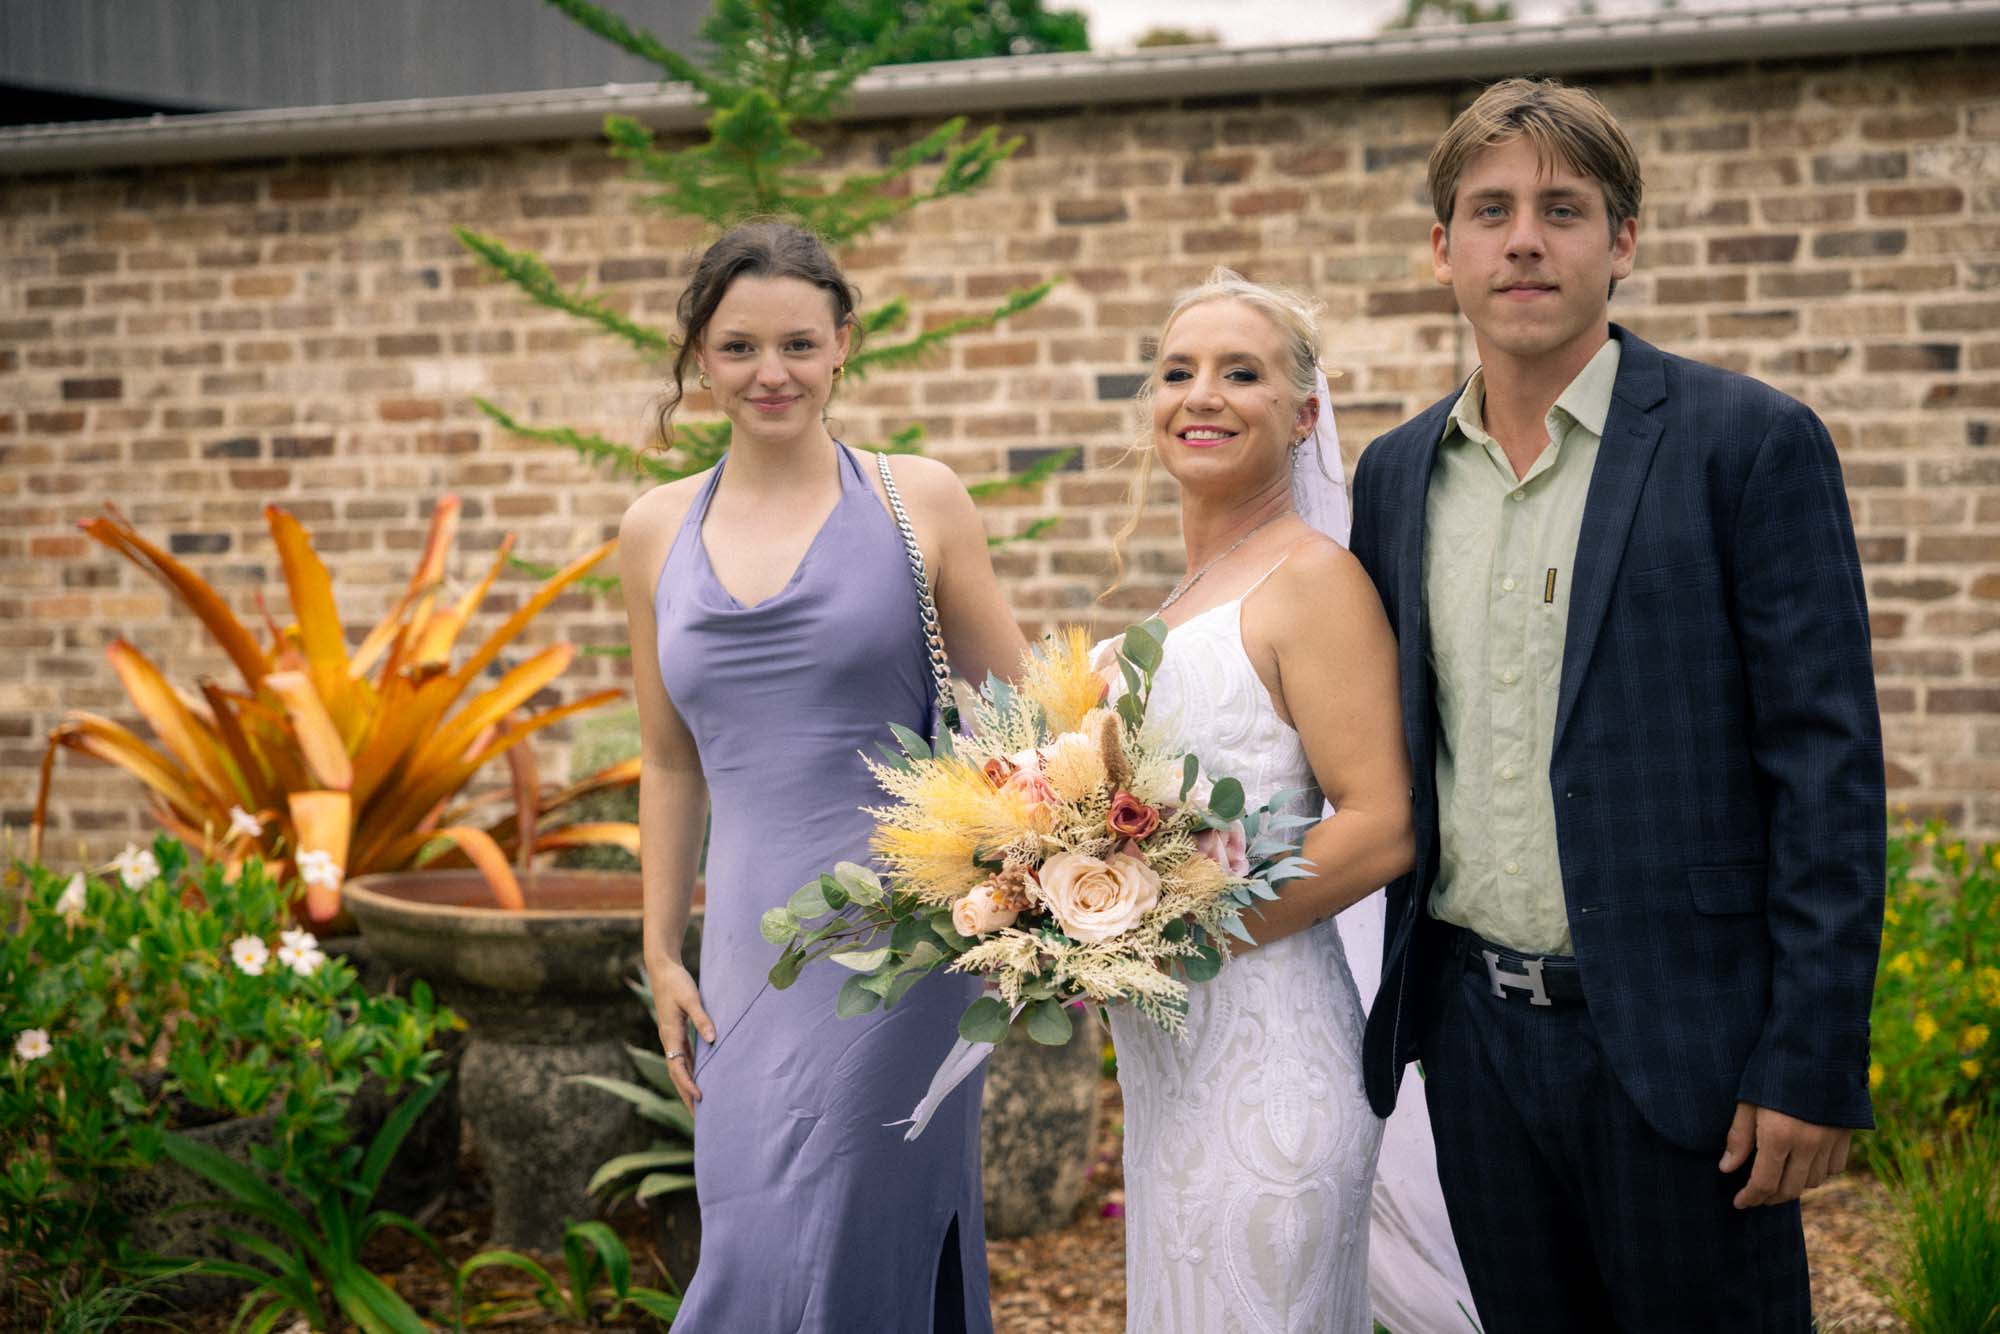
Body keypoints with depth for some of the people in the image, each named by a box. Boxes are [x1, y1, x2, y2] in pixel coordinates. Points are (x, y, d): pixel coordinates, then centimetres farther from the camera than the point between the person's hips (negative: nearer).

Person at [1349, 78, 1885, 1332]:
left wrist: (1814, 1063, -14)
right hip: (1474, 1034, 5)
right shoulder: (1397, 474, 10)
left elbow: (1827, 763, -10)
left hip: (1680, 1036, -4)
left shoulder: (1751, 443, -6)